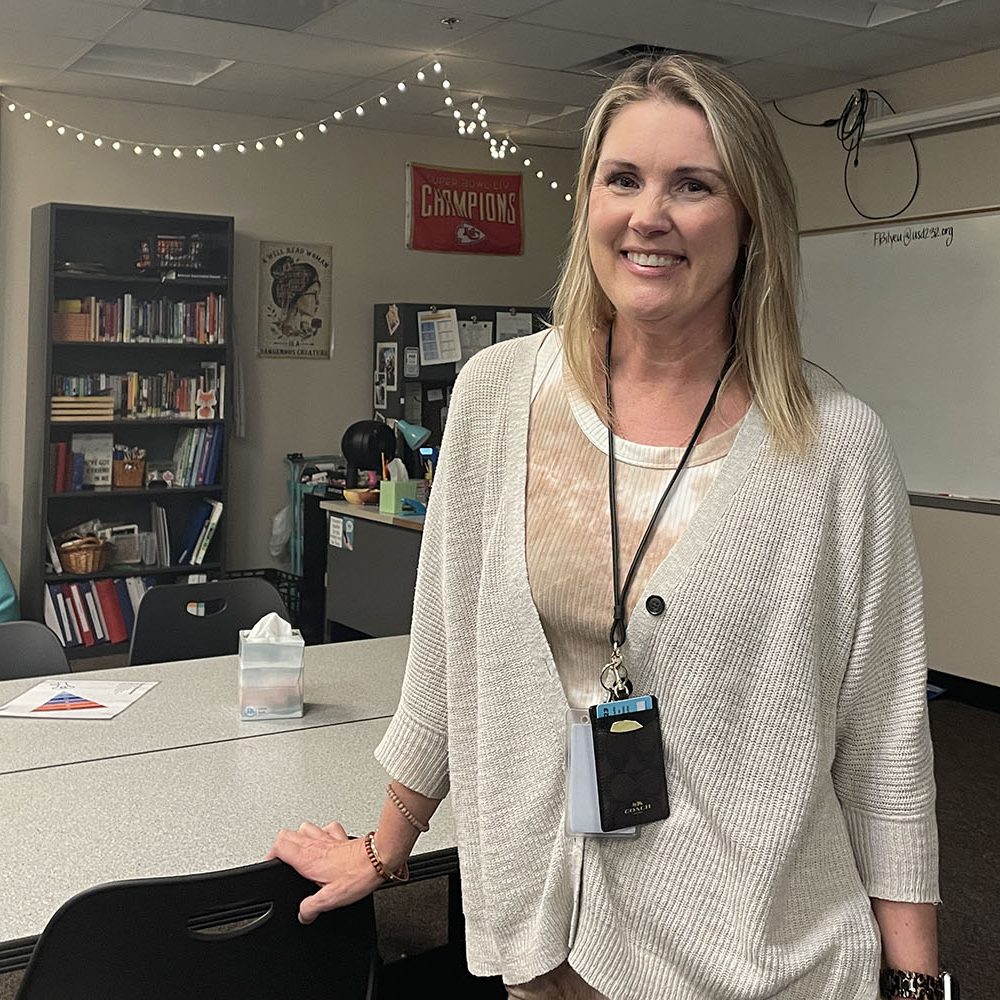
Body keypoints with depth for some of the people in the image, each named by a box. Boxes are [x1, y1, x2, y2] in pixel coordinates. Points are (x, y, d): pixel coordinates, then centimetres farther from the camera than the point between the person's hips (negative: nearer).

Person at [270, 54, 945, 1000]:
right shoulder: (498, 392, -6)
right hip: (541, 922, 3)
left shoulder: (837, 447, -13)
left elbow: (885, 745, -7)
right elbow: (448, 654, 4)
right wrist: (387, 847, 12)